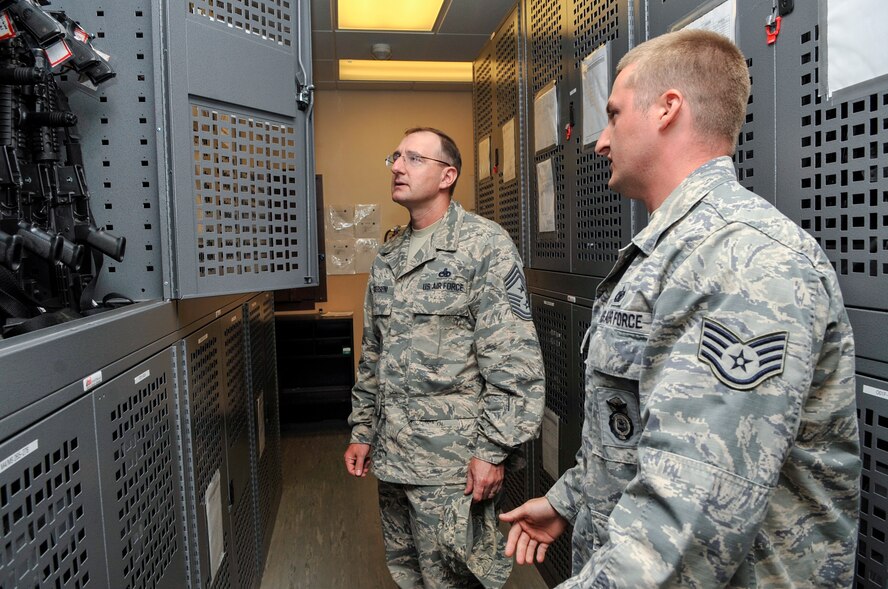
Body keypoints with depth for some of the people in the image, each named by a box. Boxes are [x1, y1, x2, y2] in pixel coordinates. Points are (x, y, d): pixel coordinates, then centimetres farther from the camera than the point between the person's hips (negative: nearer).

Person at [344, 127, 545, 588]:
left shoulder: (485, 245, -10)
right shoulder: (387, 258, 12)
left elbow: (513, 360, -15)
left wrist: (494, 449, -18)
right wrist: (362, 431, 16)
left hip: (452, 462, -7)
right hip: (392, 457, 7)